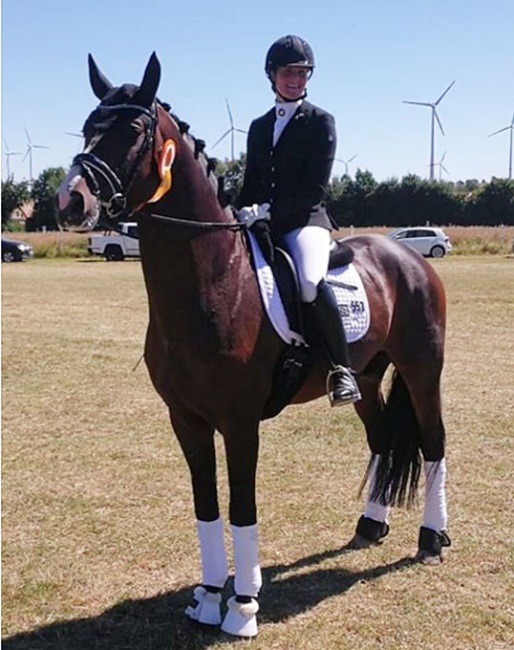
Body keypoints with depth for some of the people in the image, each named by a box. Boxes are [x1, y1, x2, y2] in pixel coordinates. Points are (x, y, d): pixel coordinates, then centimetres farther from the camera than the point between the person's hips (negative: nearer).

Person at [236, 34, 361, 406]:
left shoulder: (321, 122, 2)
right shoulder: (259, 127, 19)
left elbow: (315, 189, -8)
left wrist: (269, 209, -19)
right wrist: (240, 215, -1)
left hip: (306, 219, -6)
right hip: (263, 225, 6)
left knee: (311, 282, -35)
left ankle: (342, 368, -19)